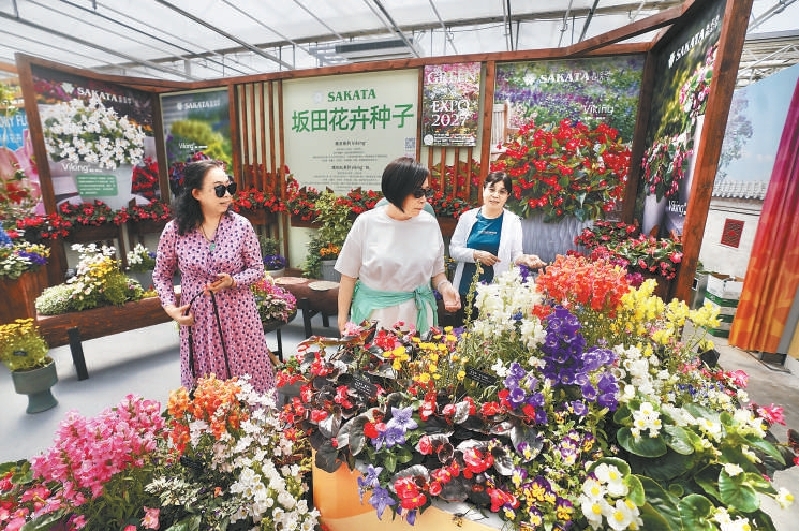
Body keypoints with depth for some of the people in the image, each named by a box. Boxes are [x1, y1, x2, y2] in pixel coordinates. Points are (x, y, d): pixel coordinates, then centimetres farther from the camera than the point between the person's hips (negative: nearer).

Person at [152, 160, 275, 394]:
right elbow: (161, 274, 8)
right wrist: (170, 307, -4)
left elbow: (257, 268, 0)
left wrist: (232, 282, -17)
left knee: (248, 378, 9)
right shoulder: (174, 230, -6)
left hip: (238, 315, 0)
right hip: (197, 318, 1)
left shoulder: (241, 225, -8)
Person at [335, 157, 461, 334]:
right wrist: (342, 319, 3)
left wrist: (445, 287, -11)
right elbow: (349, 276, -1)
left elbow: (436, 272, 10)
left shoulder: (431, 224, -2)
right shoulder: (366, 223, -9)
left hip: (417, 313, 2)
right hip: (373, 314, -2)